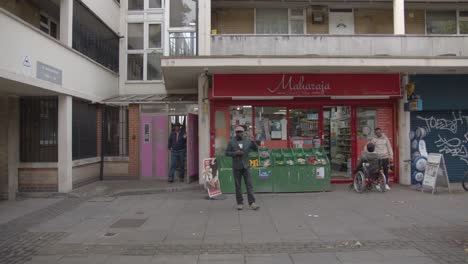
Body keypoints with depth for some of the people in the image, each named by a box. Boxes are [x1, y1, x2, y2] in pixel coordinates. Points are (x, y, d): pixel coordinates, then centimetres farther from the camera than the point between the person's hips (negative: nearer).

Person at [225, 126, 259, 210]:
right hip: (236, 167, -1)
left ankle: (252, 203, -3)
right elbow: (227, 152, -2)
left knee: (249, 184, -3)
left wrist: (253, 142, -14)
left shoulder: (247, 141, 3)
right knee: (238, 186, 7)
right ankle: (240, 203, 17)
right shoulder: (231, 142, 0)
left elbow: (256, 149, 4)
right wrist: (235, 153, -16)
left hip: (246, 166, 1)